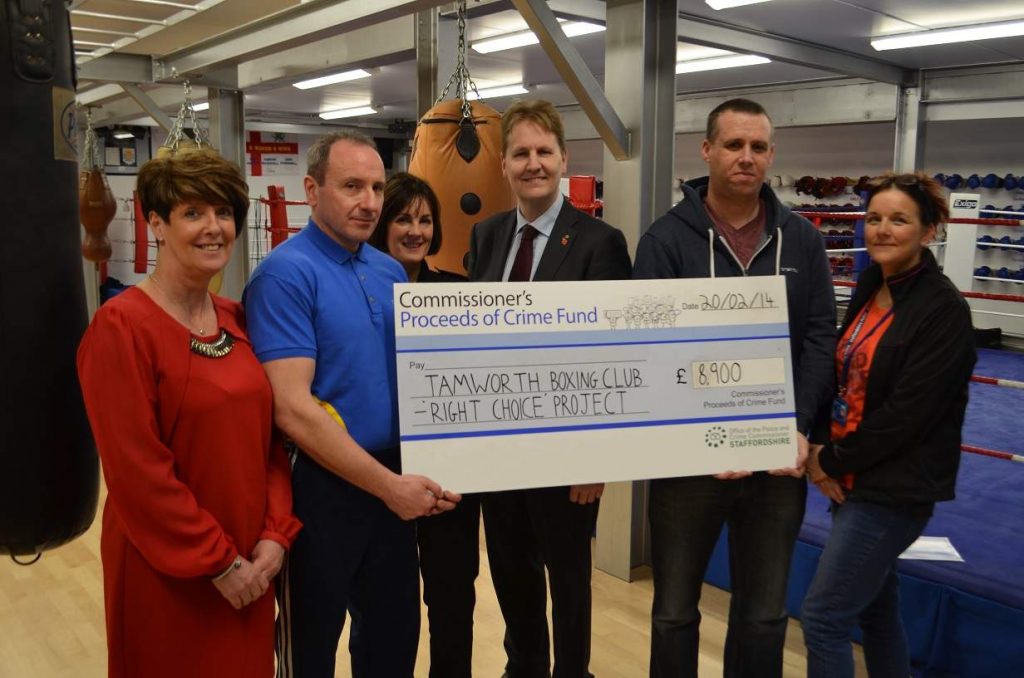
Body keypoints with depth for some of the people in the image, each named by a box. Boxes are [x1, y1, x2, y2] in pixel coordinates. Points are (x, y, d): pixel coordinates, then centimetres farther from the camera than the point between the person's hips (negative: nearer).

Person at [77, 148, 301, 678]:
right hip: (167, 571, -6)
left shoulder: (238, 320, 5)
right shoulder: (120, 327, -15)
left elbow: (269, 435, 6)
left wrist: (276, 534, -4)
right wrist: (216, 561, -14)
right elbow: (136, 471, -18)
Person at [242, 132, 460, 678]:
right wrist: (389, 485, -19)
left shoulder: (391, 272, 6)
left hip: (395, 484, 7)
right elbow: (293, 410, -22)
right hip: (322, 489, -6)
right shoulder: (286, 274, -16)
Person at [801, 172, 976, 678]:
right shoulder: (869, 289, 7)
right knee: (876, 608, 20)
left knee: (824, 618, -4)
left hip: (894, 491, -8)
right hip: (855, 480, 8)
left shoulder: (943, 310, -16)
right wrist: (823, 453, -2)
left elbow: (907, 413, -20)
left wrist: (832, 461, -12)